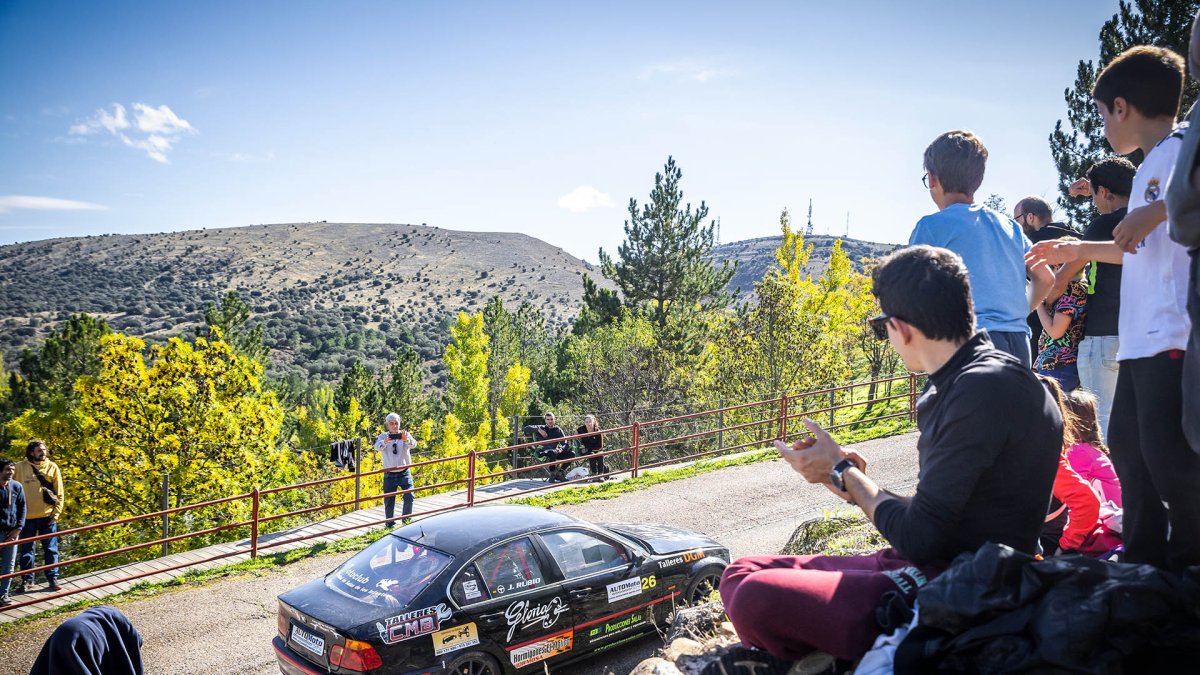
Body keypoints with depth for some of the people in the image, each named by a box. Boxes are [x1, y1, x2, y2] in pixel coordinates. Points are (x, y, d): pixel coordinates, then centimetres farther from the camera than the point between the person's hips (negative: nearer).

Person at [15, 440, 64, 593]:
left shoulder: (52, 467, 1)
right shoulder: (21, 467, -2)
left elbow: (59, 493, 4)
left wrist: (56, 513, -3)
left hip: (47, 516, 1)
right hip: (27, 516, 0)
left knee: (50, 549, 6)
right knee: (26, 550, 9)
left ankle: (52, 579, 13)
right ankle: (27, 579, 20)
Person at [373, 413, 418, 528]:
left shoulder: (405, 435, 0)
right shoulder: (383, 436, 1)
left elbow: (413, 445, -20)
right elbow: (377, 446, -19)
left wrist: (406, 439, -43)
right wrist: (384, 442, -43)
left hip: (404, 472, 0)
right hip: (389, 474, 1)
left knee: (409, 496, -14)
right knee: (389, 501, 6)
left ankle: (406, 520, 5)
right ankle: (390, 524, 22)